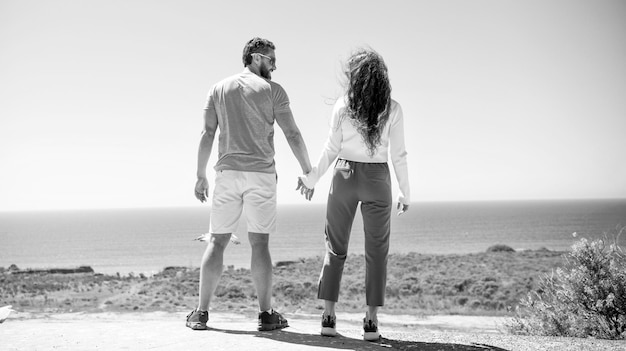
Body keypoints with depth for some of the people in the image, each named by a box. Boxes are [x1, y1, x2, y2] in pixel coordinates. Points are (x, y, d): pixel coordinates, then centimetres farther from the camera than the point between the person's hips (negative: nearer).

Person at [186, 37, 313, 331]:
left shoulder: (218, 89, 11)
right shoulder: (272, 90, 2)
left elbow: (207, 134, 5)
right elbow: (292, 134, -2)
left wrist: (200, 176, 8)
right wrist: (308, 172, 5)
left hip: (227, 173, 3)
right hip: (261, 174, -2)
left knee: (217, 241, 6)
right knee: (259, 243, 1)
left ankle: (201, 312, 6)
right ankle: (265, 314, 1)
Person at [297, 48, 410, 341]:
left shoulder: (343, 106, -4)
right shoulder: (392, 109, -5)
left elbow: (331, 150, -3)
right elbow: (398, 154, -5)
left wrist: (311, 179, 10)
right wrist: (406, 192, 4)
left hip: (345, 177, 1)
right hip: (377, 180, -1)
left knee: (335, 249, 10)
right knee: (376, 251, 6)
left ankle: (328, 316, 5)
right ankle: (371, 321, 1)